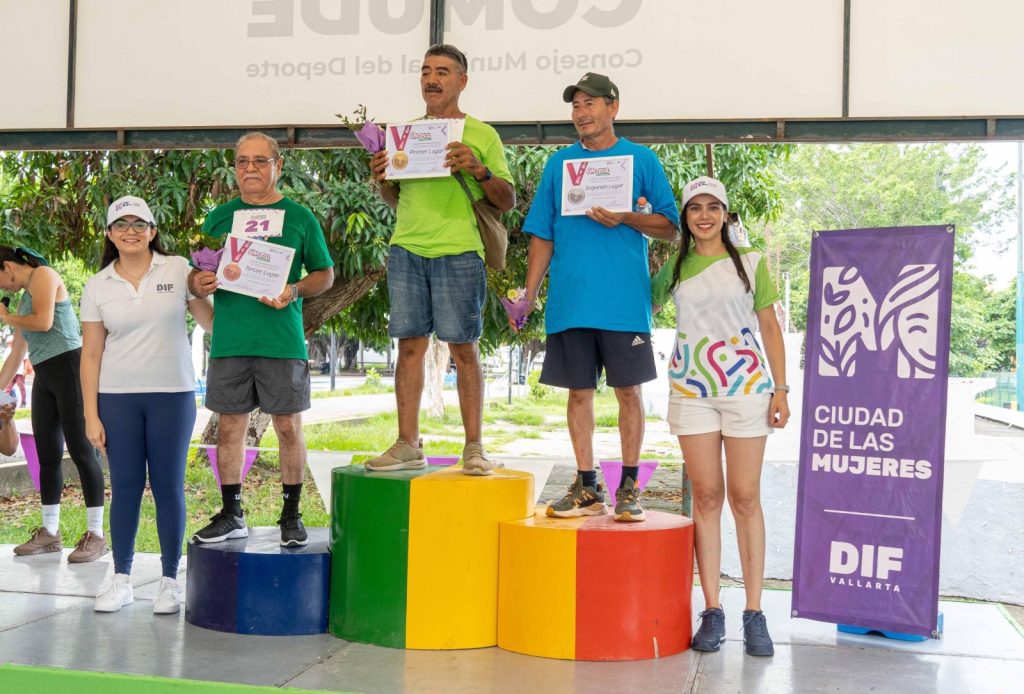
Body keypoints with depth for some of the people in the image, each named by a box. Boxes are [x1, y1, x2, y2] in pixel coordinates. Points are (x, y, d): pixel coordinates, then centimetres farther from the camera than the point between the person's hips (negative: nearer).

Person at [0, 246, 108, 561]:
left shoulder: (43, 275, -1)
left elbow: (44, 322, -16)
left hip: (68, 366, -9)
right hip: (44, 375, 9)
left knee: (80, 449, -9)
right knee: (47, 455, 9)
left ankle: (96, 534, -7)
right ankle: (49, 532, 16)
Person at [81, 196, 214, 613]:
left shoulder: (178, 270, 2)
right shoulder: (97, 286, 5)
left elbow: (209, 321, 5)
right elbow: (91, 354, 5)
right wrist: (91, 415, 0)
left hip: (172, 395, -1)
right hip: (117, 398, 1)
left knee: (168, 486, 4)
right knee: (125, 486, 5)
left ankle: (170, 580, 13)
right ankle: (121, 579, 17)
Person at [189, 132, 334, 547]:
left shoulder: (299, 217, 6)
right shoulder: (219, 217, 12)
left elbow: (326, 274, 7)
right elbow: (197, 273, 15)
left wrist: (295, 291, -12)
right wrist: (198, 283, -9)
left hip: (283, 342, -2)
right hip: (229, 342, 2)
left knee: (288, 427, 1)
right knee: (230, 427, 6)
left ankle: (291, 514, 13)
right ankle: (231, 515, 17)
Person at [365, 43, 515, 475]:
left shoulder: (481, 134, 7)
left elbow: (508, 201, 4)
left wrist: (478, 169, -12)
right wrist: (382, 180, 4)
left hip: (458, 251, -3)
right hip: (407, 248, 4)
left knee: (464, 347, -2)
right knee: (410, 345, 2)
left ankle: (474, 447, 4)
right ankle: (408, 444, 7)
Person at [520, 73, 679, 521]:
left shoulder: (641, 160, 6)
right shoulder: (559, 163, 13)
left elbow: (670, 227, 4)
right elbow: (543, 237, 14)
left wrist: (624, 219, -13)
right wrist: (528, 295, 7)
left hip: (624, 299, -2)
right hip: (570, 299, 3)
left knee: (628, 390, 2)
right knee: (579, 391, 6)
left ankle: (629, 487, 12)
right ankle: (586, 488, 15)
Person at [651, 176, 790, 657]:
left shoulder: (751, 262, 6)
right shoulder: (674, 267, 10)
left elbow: (770, 328, 6)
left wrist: (780, 389, -1)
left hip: (745, 385, -2)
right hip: (691, 389, 2)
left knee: (745, 497, -1)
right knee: (706, 496, 2)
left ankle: (754, 613, 4)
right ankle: (712, 611, 7)